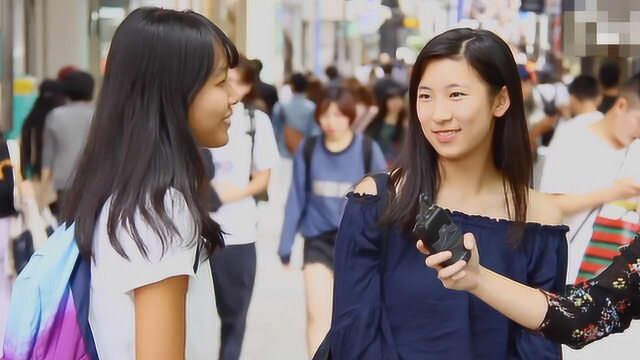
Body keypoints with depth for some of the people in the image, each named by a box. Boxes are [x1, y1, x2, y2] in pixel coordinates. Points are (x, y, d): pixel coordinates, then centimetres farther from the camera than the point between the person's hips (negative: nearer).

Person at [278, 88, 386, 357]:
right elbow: (296, 199, 1)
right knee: (317, 314, -10)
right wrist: (286, 243, 3)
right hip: (319, 239, 0)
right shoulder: (308, 149, -6)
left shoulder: (368, 150, -10)